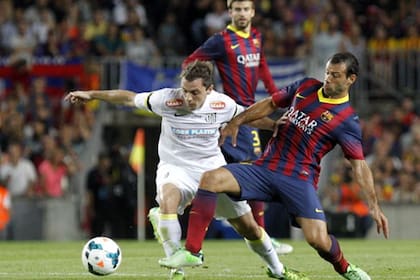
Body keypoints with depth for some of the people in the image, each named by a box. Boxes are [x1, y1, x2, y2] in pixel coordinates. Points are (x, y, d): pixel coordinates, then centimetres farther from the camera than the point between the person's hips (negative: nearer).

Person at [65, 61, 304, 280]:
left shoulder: (222, 104, -12)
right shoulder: (168, 100, -19)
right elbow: (129, 98, -7)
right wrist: (91, 95, -6)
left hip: (213, 168, 2)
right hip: (176, 167, -2)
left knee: (248, 227, 4)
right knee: (167, 199, -37)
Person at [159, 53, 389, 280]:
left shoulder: (347, 121, -4)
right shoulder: (305, 87, 9)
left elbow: (359, 165, -4)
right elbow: (270, 104, 22)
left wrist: (373, 205, -10)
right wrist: (236, 121, 16)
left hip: (300, 179, -4)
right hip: (265, 169, 4)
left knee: (318, 239, -22)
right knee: (210, 179, -19)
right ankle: (191, 252, -16)